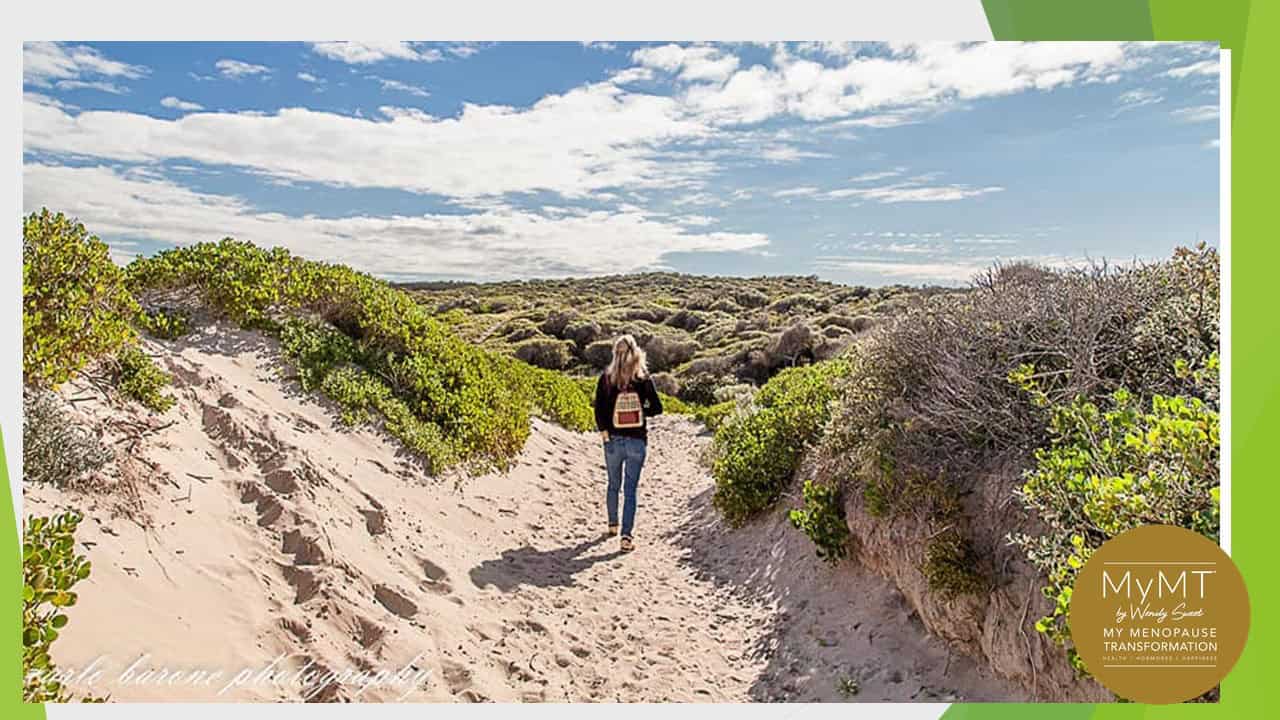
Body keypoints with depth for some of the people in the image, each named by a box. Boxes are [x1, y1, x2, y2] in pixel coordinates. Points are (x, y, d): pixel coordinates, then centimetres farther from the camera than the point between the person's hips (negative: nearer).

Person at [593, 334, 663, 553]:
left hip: (613, 440, 1)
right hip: (637, 441, -1)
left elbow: (599, 410, -9)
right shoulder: (643, 378, -5)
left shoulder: (606, 378, -5)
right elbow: (657, 408, -2)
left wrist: (604, 432, 0)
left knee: (613, 484, 20)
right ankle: (626, 537, -3)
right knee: (630, 489, 2)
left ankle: (613, 525, 36)